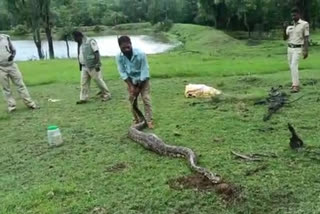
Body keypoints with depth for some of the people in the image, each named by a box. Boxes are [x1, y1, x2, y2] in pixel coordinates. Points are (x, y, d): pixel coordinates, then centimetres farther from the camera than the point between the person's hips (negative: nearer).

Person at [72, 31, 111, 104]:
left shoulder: (91, 41, -12)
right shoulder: (80, 44, 13)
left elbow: (96, 53, -17)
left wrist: (97, 64, -22)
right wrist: (80, 66, 19)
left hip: (93, 66, -8)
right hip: (84, 67, 8)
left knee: (99, 80, -1)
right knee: (84, 83, 6)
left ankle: (107, 95, 12)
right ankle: (83, 98, 11)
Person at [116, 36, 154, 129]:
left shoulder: (140, 54, -29)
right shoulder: (119, 57, -21)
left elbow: (144, 71, -22)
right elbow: (123, 73, -14)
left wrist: (139, 87, -17)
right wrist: (131, 86, -17)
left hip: (143, 80, -3)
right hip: (131, 81, 3)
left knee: (146, 99, -9)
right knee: (132, 100, 5)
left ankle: (149, 120, -3)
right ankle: (137, 120, 18)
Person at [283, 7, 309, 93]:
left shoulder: (304, 24, -9)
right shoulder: (290, 26, 9)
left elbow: (306, 38, -10)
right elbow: (285, 38, 4)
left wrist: (306, 51, -17)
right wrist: (284, 28, -11)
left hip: (298, 49, -7)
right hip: (290, 48, 7)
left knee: (294, 66, -20)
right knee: (292, 67, 10)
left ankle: (295, 86, -19)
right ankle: (295, 84, 22)